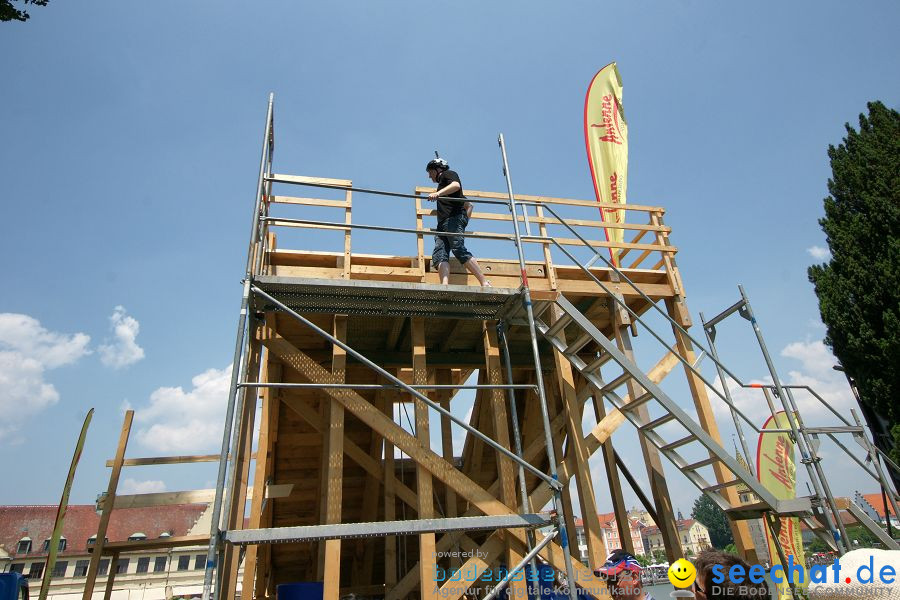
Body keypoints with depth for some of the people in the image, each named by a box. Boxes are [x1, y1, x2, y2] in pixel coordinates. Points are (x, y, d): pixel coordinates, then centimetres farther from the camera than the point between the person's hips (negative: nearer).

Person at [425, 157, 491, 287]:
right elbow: (469, 205, 43)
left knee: (458, 250, -25)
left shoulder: (448, 174, 16)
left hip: (455, 217, -9)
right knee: (439, 254, -14)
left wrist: (438, 193, -24)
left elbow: (456, 185, -11)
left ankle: (485, 283, -28)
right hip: (443, 223, 9)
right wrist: (465, 221, 34)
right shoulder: (443, 184, 40)